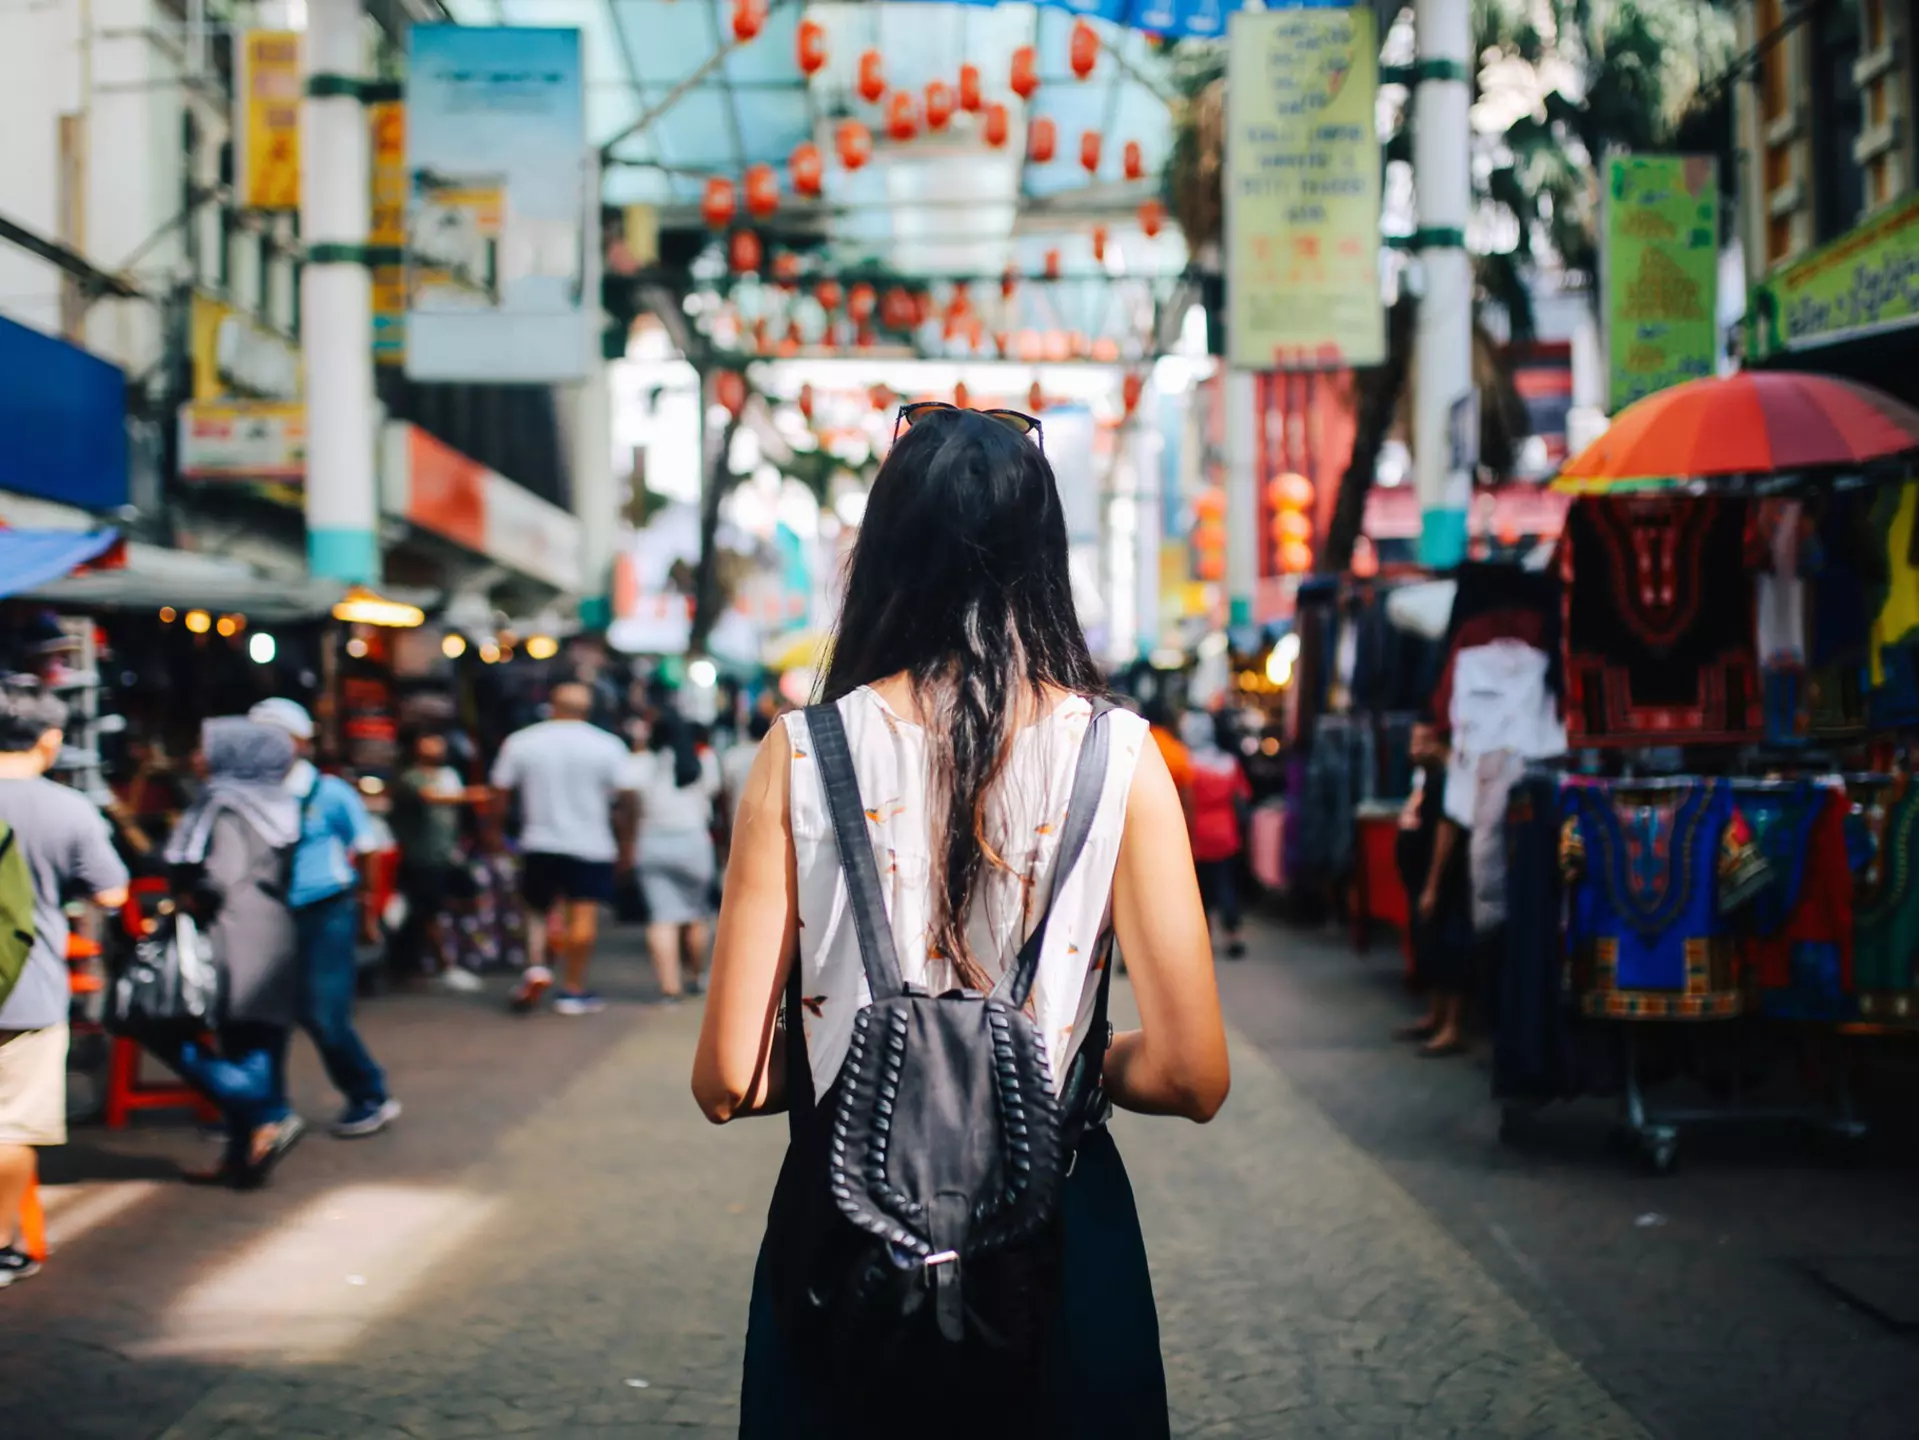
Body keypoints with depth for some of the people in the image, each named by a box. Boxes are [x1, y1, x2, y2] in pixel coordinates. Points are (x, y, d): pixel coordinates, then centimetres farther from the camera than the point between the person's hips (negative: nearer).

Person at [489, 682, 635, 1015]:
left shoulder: (520, 742, 2)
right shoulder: (607, 746, -2)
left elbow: (500, 793, 4)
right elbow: (625, 799, -4)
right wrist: (625, 843, 6)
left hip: (539, 842, 2)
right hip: (591, 846, -2)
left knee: (537, 908, 18)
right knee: (583, 916, 2)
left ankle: (535, 965, -3)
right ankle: (574, 991, 4)